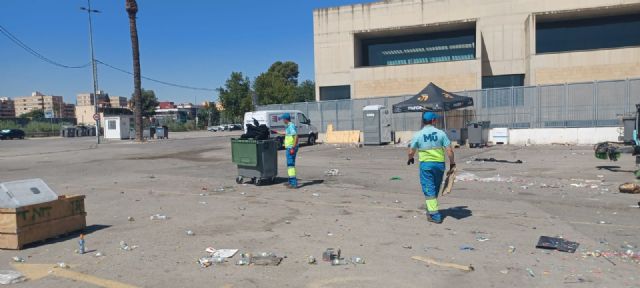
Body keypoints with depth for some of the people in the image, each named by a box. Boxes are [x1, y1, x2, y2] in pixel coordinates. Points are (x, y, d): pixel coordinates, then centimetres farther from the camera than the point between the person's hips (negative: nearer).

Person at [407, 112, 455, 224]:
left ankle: (435, 215, -5)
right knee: (435, 188, 19)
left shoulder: (418, 135, -5)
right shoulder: (441, 133, -3)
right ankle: (431, 209, 34)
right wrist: (452, 163, 8)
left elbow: (411, 152, 2)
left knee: (429, 190, 1)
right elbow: (449, 150, -5)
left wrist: (410, 159, 24)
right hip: (439, 164, 2)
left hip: (426, 164, -2)